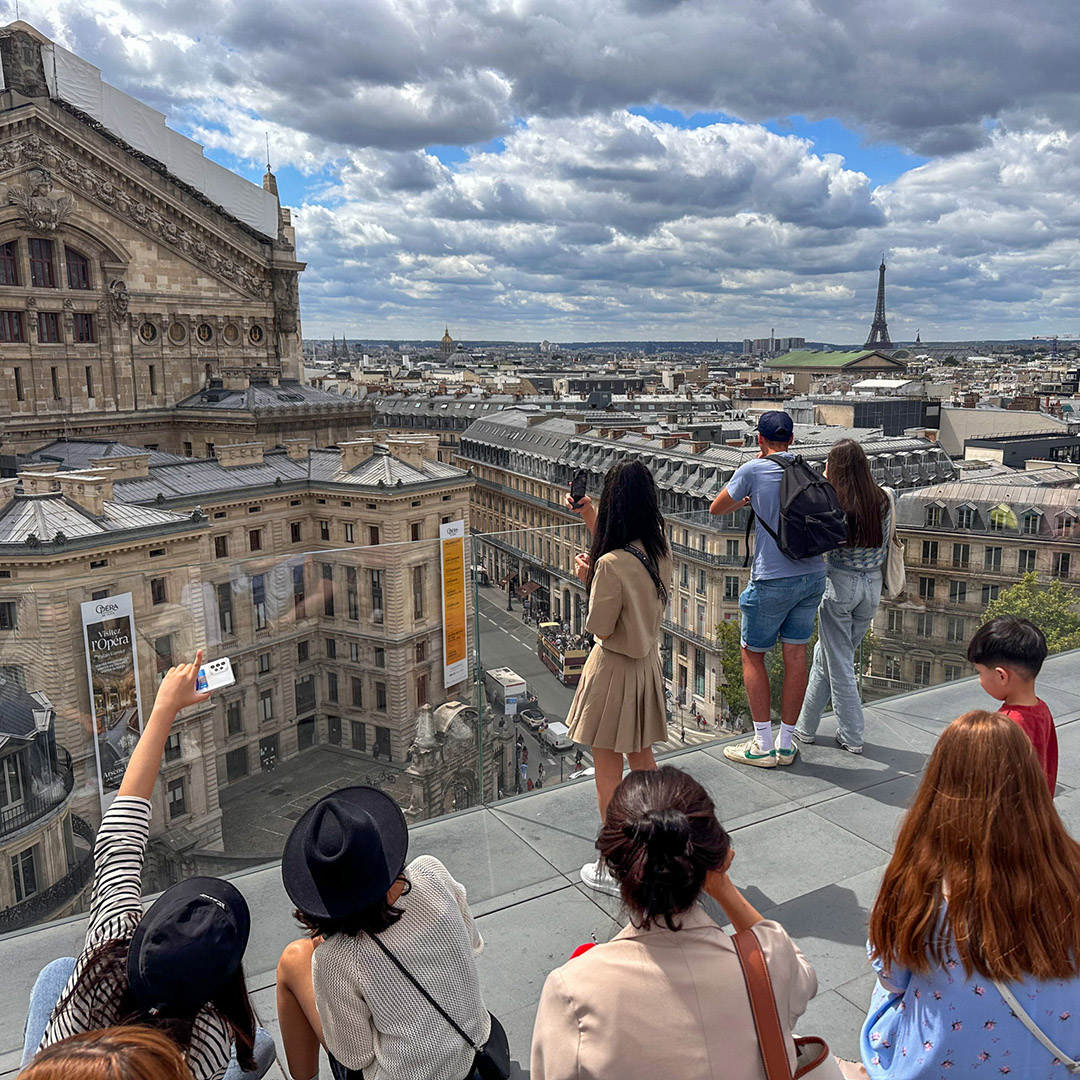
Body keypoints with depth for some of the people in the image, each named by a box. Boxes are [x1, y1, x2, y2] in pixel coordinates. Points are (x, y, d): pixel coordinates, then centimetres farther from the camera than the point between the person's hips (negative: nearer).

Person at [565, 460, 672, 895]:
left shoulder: (610, 566, -29)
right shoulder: (659, 549, -6)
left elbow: (600, 629, -19)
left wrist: (586, 578, -10)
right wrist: (589, 517, 12)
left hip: (615, 671, -7)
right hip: (648, 662, 8)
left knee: (608, 772, 8)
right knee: (642, 759, 23)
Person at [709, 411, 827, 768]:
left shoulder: (753, 471, -8)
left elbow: (716, 508, 3)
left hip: (773, 580, -5)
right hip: (813, 575, 5)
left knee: (752, 655, 9)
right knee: (796, 655, 10)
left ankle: (763, 745, 11)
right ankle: (786, 744, 19)